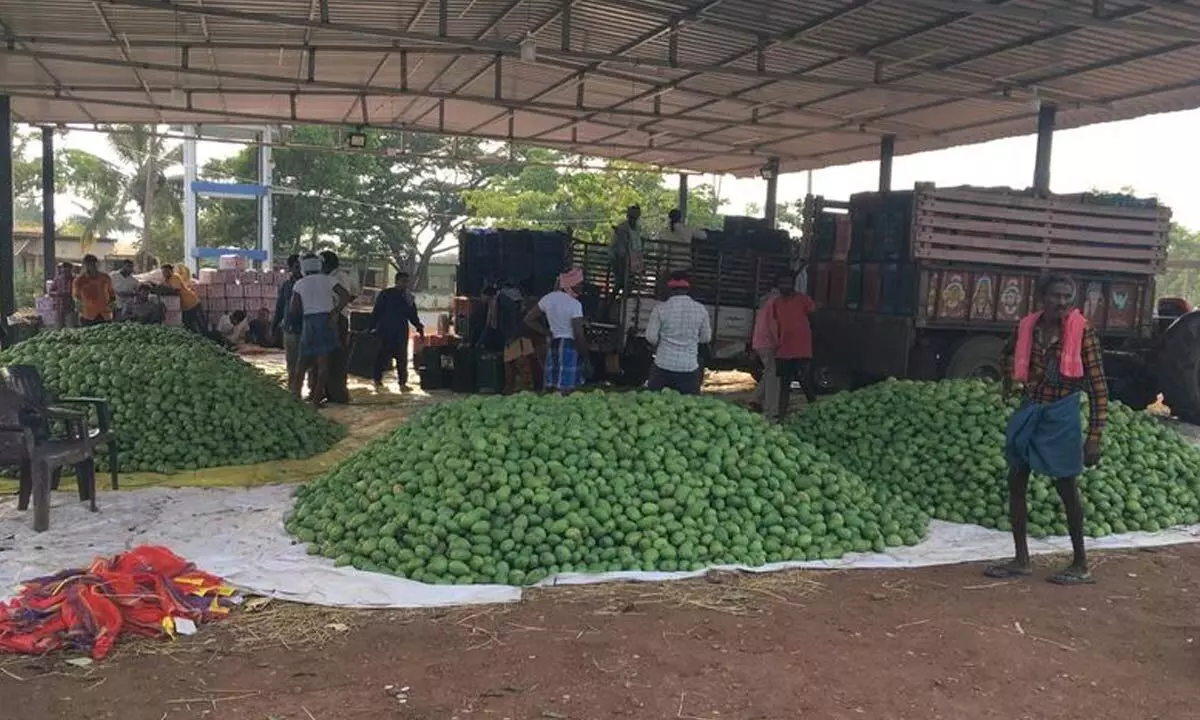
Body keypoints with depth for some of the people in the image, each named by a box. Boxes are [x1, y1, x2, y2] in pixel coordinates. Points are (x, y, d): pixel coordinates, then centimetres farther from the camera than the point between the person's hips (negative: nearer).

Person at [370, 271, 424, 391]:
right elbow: (377, 312, -1)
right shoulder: (386, 294, -1)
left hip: (401, 333, 4)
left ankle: (403, 383, 9)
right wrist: (372, 327, -6)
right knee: (383, 355, -3)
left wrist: (419, 327, 5)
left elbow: (413, 315, 17)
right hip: (386, 331, -4)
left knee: (402, 358, 4)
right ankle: (378, 380, 9)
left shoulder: (409, 297, 13)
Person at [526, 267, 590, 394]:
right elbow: (579, 335, -16)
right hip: (570, 348, -7)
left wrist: (548, 334, 11)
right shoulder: (575, 304, -12)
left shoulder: (548, 298, 8)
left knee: (551, 392, 11)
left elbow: (528, 320, 13)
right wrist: (587, 360, -8)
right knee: (566, 393, -5)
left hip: (553, 347, 7)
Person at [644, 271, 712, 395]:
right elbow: (706, 338, 7)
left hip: (663, 366, -1)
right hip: (690, 367, 1)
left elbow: (651, 337, -5)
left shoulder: (660, 309, -7)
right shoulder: (700, 309, -1)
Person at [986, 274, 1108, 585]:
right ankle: (1022, 560, 18)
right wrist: (1009, 379, 14)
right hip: (1030, 411, 5)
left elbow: (1098, 385, -13)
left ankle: (1081, 565, 18)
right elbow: (1010, 352, 23)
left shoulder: (1083, 332, -15)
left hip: (1061, 414, -5)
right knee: (1016, 482, 6)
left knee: (1066, 488, 3)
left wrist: (1094, 436, -16)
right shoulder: (1026, 327, -3)